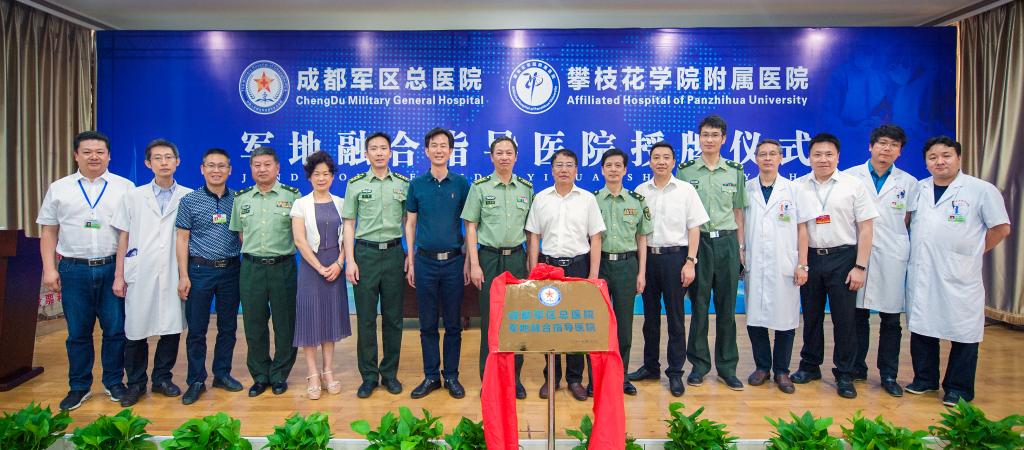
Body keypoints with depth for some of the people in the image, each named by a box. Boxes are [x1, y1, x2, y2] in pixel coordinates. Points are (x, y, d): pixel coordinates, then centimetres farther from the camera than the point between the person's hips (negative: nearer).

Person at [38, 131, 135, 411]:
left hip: (113, 269, -1)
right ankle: (79, 387, 23)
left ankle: (114, 382, 21)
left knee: (115, 330, 5)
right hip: (73, 270, 1)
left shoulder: (125, 187, 4)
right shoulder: (59, 188, 8)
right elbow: (49, 232, 9)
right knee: (78, 333, 9)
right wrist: (49, 269, 1)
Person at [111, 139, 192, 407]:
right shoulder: (133, 197, 8)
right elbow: (124, 237, 8)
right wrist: (119, 275, 3)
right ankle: (136, 383, 20)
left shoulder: (188, 197, 5)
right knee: (136, 331, 4)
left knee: (172, 329, 4)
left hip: (173, 274, 0)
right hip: (140, 274, 1)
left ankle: (162, 378, 21)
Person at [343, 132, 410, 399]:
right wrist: (350, 260, -5)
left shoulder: (403, 184, 7)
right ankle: (369, 376, 13)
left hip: (394, 252, 1)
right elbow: (349, 224, 3)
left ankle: (390, 373, 19)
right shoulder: (355, 184, 4)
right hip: (365, 253, -1)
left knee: (393, 317, 6)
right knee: (366, 318, 2)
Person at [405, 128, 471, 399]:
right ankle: (431, 376, 19)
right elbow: (410, 225, 7)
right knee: (427, 324, 7)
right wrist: (410, 263, 3)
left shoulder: (461, 184, 2)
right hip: (425, 261, 1)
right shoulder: (417, 184, 4)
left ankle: (451, 376, 18)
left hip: (454, 261, 0)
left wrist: (468, 261, 0)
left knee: (453, 323, 6)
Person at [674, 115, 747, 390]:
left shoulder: (735, 172, 9)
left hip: (727, 242, 2)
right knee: (699, 305, 3)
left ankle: (727, 366, 16)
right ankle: (699, 364, 15)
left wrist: (740, 246, 7)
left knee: (727, 307, 5)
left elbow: (738, 212, 12)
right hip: (697, 241, -2)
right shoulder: (685, 171, 3)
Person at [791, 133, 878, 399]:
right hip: (809, 258, 2)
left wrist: (860, 267, -7)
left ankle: (845, 375, 15)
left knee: (844, 318, 2)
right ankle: (810, 366, 26)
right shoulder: (798, 187, 4)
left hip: (842, 258, -2)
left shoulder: (854, 186, -1)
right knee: (811, 316, 12)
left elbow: (865, 228, -2)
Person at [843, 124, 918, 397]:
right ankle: (857, 369, 19)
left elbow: (910, 221, 13)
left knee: (891, 319, 6)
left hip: (892, 258, 1)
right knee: (858, 315, 5)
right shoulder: (850, 177, 3)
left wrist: (893, 237, 0)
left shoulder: (908, 182, 8)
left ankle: (889, 375, 17)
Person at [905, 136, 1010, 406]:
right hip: (920, 275, 4)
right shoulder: (918, 189, 8)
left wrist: (973, 252, -2)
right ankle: (925, 379, 28)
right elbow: (906, 221, 21)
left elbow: (1001, 229, -1)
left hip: (960, 277, -4)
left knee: (963, 333, 4)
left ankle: (958, 389, 18)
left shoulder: (982, 190, -5)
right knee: (921, 328, 13)